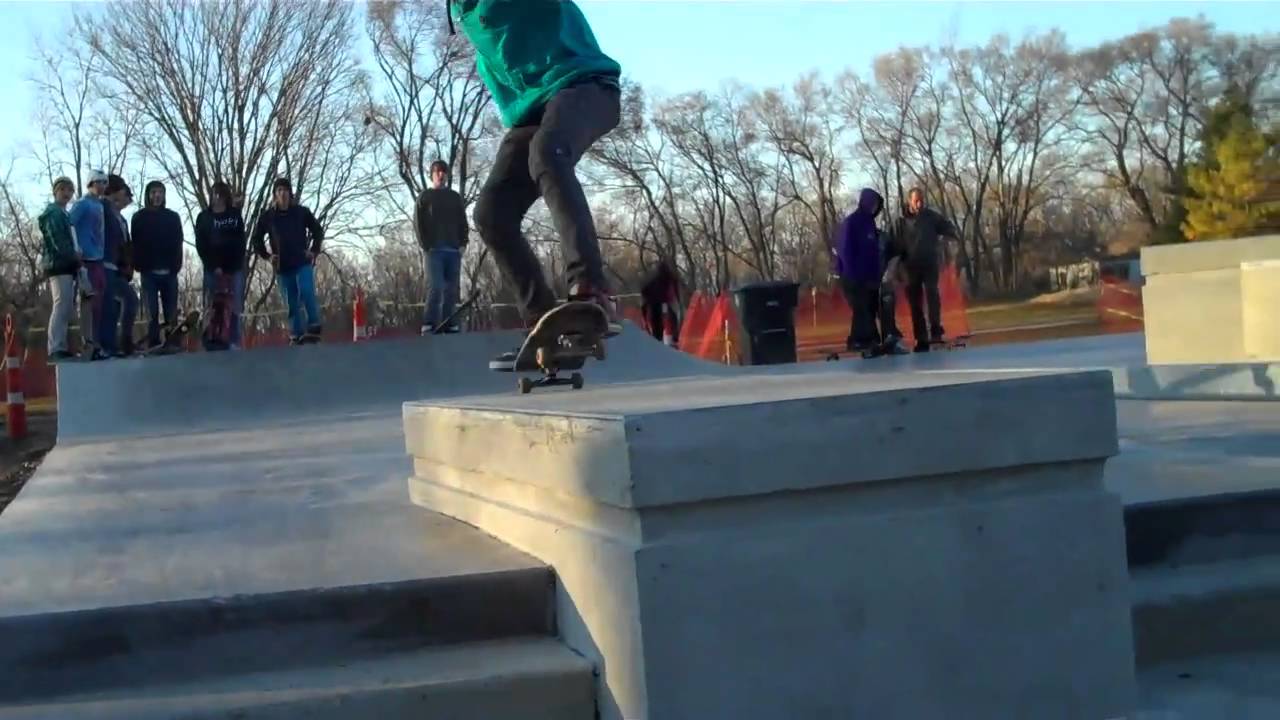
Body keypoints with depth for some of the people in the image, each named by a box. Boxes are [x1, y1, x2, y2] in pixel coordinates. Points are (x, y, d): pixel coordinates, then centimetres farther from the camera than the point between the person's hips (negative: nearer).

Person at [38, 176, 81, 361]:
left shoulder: (63, 213, 25)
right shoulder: (52, 212, -5)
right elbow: (56, 239, -17)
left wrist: (74, 258, 8)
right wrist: (74, 256, -16)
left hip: (65, 265, 10)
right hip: (58, 264, -10)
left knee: (67, 307, 8)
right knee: (62, 305, -15)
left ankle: (60, 347, 9)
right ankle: (55, 349, -19)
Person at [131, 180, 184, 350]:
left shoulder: (173, 217, 11)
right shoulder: (139, 218, 7)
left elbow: (178, 244, 7)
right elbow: (135, 245, 3)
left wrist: (176, 266, -4)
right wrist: (139, 266, -7)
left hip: (169, 272, 1)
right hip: (149, 272, -1)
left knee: (171, 313, -1)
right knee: (152, 312, -5)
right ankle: (154, 346, -5)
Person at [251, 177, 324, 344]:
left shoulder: (302, 212, 1)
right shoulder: (267, 216, 2)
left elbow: (318, 231, 13)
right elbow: (256, 239, 15)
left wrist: (314, 251, 2)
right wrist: (267, 256, 4)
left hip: (303, 263, -2)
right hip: (282, 267, 2)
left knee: (306, 293, -22)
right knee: (291, 303, 3)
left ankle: (314, 328, -20)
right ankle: (297, 335, 7)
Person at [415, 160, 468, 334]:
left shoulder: (455, 197, 18)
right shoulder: (425, 197, 9)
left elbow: (463, 222, 16)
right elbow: (418, 223, 2)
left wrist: (463, 243, 1)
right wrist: (426, 245, -9)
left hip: (454, 249, 4)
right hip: (434, 249, -4)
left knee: (451, 289, 1)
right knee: (436, 287, -16)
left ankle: (449, 323, 3)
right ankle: (429, 324, -18)